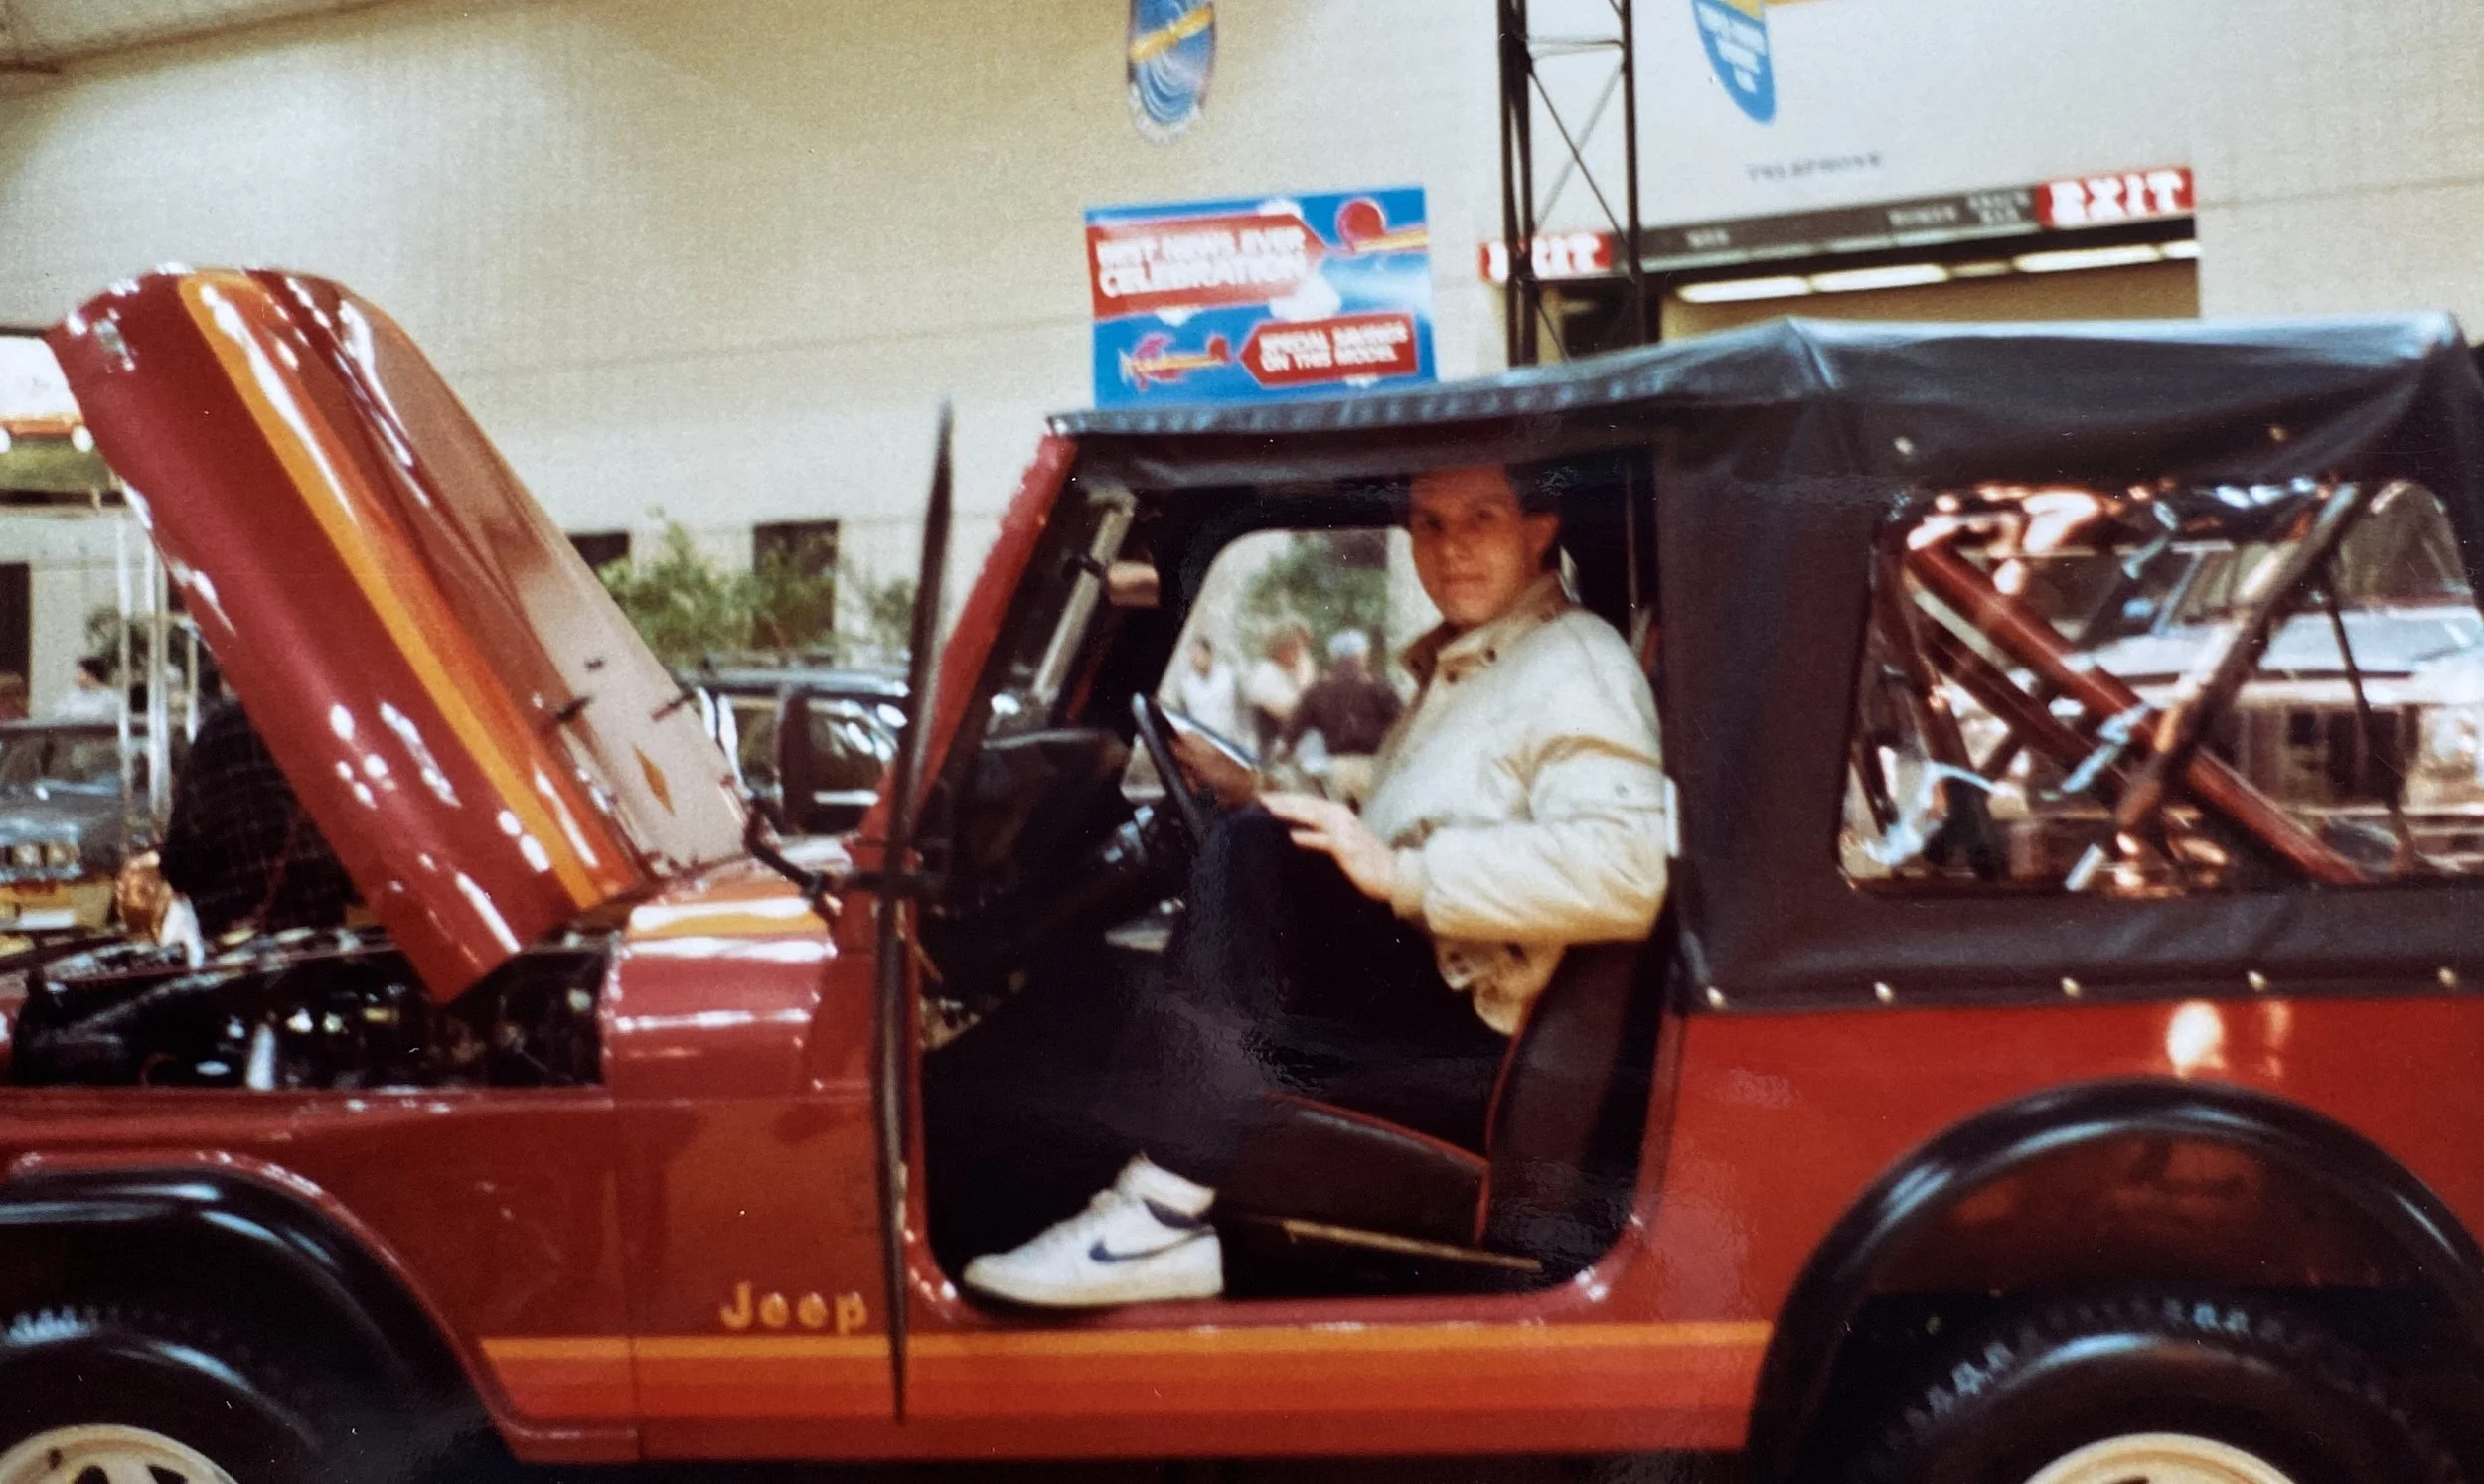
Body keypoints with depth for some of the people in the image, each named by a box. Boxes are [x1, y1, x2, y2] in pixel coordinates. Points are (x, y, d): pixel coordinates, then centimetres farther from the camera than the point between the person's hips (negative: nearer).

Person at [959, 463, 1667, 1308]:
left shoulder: (1576, 670, -5)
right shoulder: (1455, 670, 25)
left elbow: (1621, 873, -22)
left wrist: (1401, 872, -23)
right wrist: (1254, 793, 15)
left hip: (1473, 1036, -9)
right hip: (1415, 1006, 9)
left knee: (1255, 850, -25)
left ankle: (1160, 1213, -27)